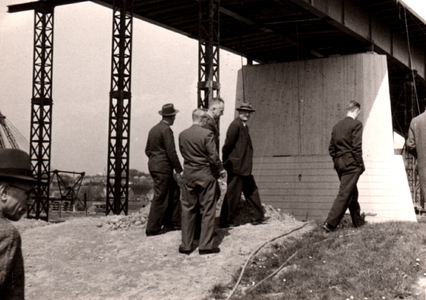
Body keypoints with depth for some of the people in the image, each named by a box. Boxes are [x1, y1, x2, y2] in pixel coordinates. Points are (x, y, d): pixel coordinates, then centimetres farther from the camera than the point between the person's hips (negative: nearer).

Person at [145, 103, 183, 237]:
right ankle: (152, 228, 1)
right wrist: (179, 170, -13)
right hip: (163, 168, -9)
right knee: (160, 198, -3)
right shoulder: (166, 130, -15)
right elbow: (171, 152, -18)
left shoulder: (153, 129, 13)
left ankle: (172, 222, 21)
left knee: (174, 191, 16)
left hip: (154, 166, 9)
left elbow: (147, 150, 19)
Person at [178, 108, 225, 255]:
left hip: (188, 175, 5)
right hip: (206, 175, -4)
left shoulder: (182, 135, 1)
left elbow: (183, 153, 10)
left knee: (188, 210, 11)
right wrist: (220, 169, 1)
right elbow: (213, 155, -14)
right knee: (207, 210, 3)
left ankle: (186, 245, 14)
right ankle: (206, 245, 4)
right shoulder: (207, 134, -14)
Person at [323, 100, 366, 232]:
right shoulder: (356, 124, -8)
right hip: (351, 163, -7)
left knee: (352, 193, 18)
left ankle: (358, 221, 26)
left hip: (339, 163, 8)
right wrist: (361, 165, -9)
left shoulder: (337, 126, 12)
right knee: (345, 194, -6)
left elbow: (331, 148, 12)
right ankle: (330, 224, -12)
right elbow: (356, 147, -14)